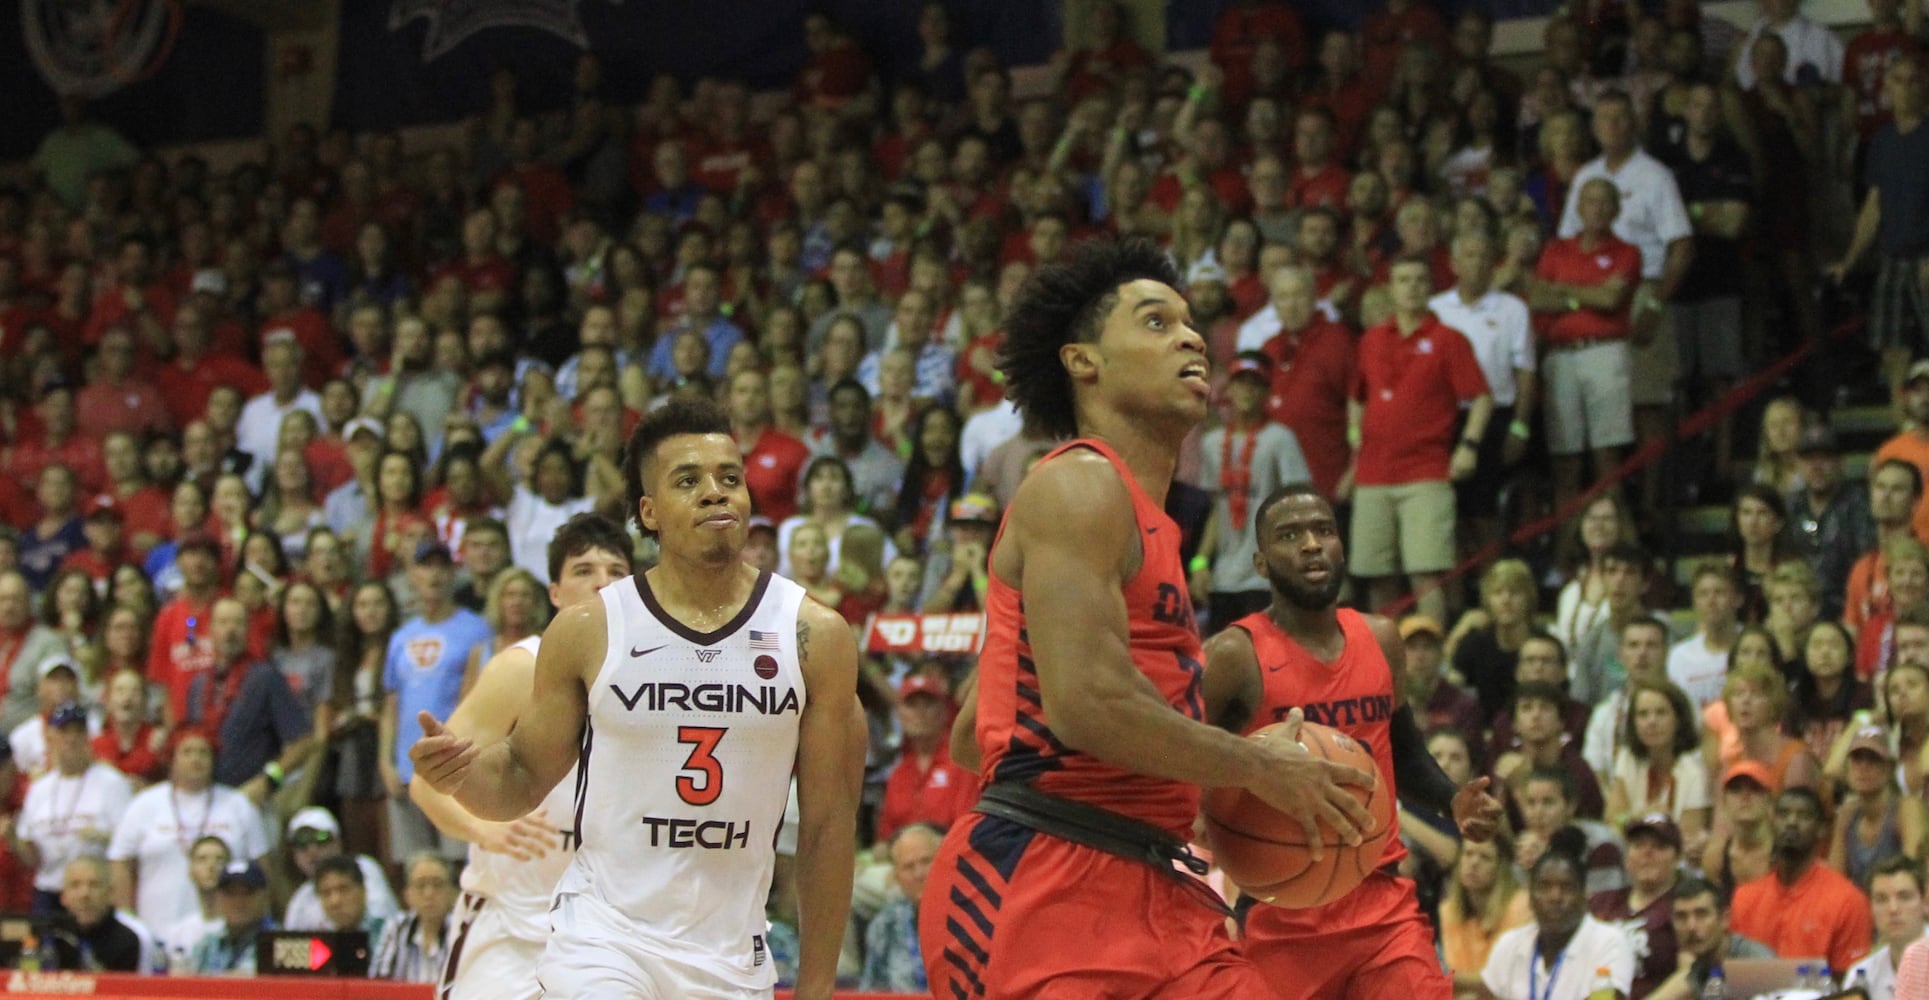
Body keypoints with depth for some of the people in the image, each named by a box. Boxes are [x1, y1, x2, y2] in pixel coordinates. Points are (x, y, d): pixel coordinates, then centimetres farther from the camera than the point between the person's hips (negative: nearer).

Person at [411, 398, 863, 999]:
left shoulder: (815, 637, 0)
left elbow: (827, 823, 3)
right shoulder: (586, 632, -1)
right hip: (604, 941, -2)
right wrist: (464, 773, -16)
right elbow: (524, 780, 7)